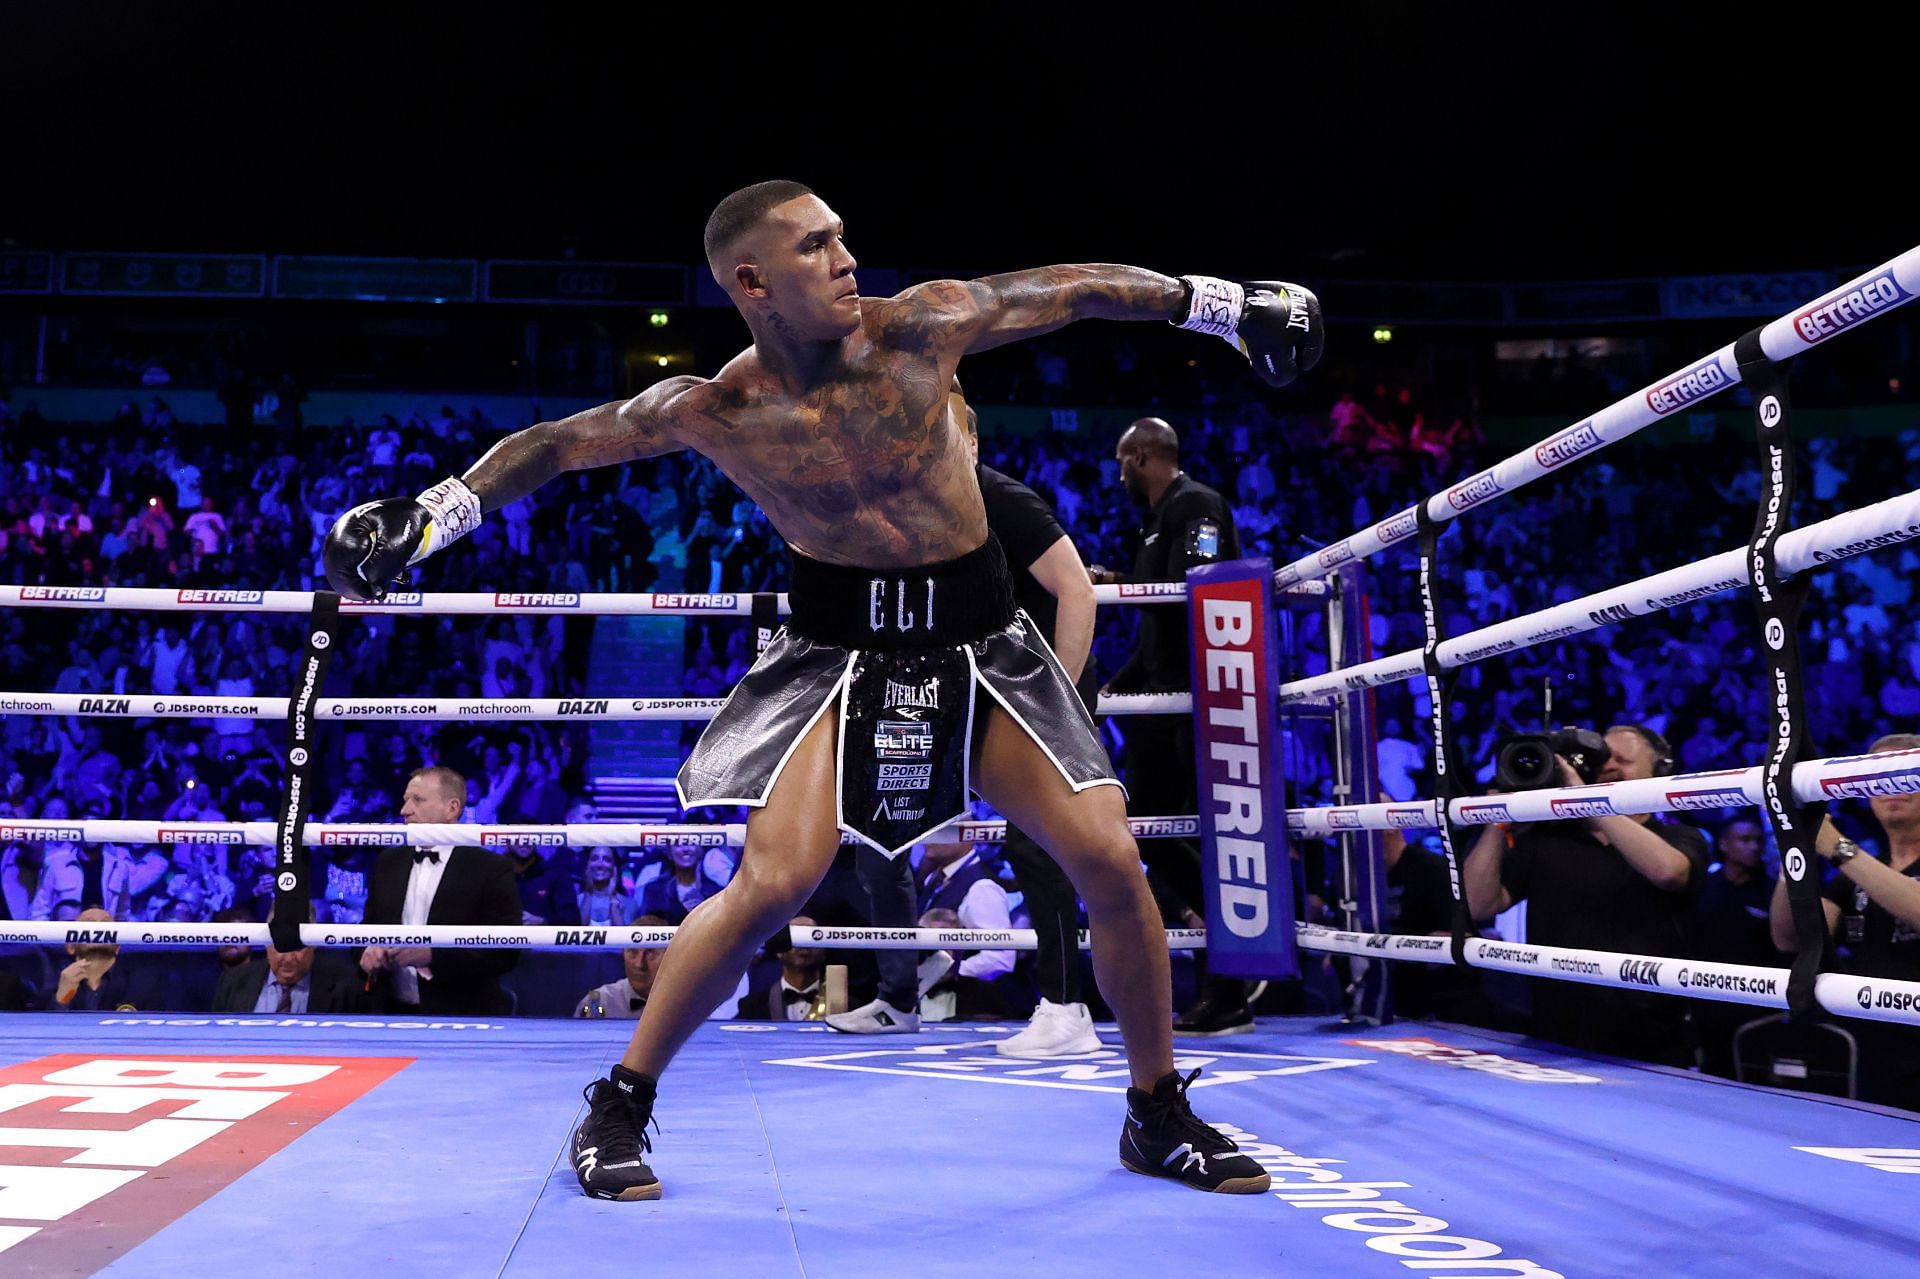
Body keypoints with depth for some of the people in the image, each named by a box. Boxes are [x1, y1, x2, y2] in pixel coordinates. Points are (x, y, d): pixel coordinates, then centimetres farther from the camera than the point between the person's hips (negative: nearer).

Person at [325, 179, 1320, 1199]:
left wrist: (1220, 302, 8)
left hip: (977, 638, 2)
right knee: (772, 885, -15)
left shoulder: (922, 327, -10)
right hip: (837, 646, -2)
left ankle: (1159, 1115, 16)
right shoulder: (714, 411, -11)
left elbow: (1067, 290, 2)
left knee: (1108, 859, -6)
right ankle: (619, 1105, 8)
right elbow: (563, 442, 2)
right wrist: (424, 519, 0)